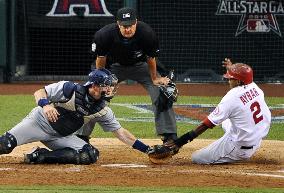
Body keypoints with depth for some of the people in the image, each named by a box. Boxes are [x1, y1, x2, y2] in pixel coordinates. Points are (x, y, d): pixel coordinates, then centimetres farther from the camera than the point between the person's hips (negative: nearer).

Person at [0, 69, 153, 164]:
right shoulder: (70, 89, -17)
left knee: (90, 155, -18)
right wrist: (45, 105, -37)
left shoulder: (102, 111, -3)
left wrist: (147, 149, -5)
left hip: (61, 137, 6)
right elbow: (40, 93, -14)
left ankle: (39, 156, -16)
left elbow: (120, 133, 1)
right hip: (40, 122, -6)